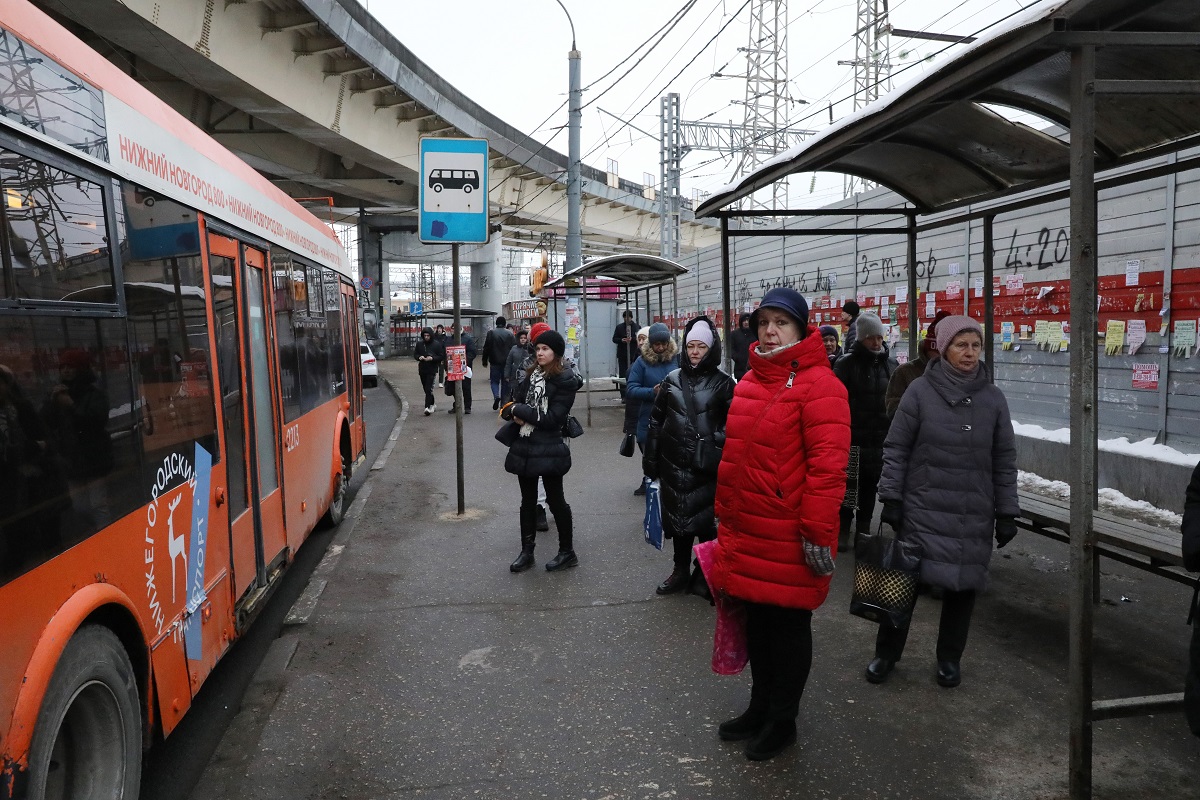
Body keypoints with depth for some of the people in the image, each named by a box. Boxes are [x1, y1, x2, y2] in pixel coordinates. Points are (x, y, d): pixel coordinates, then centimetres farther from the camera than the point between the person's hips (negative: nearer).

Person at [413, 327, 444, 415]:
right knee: (426, 388, 14)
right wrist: (419, 357, -9)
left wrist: (432, 358, -19)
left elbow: (441, 356, -4)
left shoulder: (437, 344, -5)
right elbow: (415, 354, 13)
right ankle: (432, 404, 30)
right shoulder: (419, 344, 5)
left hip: (432, 369, -5)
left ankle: (428, 407, -16)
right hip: (422, 369, 5)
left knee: (429, 389, -13)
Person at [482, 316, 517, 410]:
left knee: (494, 381, 8)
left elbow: (486, 348, -3)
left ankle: (496, 396, -17)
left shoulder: (491, 333, -4)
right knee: (505, 381, 10)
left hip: (495, 362, -1)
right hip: (507, 363, 1)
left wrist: (485, 361, 5)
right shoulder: (510, 333, -1)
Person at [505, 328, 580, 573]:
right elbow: (515, 403, 10)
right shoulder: (531, 375, 9)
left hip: (550, 449, -6)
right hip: (525, 446, 6)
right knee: (528, 501, 13)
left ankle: (567, 552, 20)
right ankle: (527, 552, 24)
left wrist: (520, 411, -13)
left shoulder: (565, 381, -11)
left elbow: (552, 418, -17)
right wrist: (517, 415, -13)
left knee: (555, 500, 5)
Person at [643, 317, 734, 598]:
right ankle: (681, 570, 29)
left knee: (706, 519, 5)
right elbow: (656, 420, 10)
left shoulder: (723, 382, -3)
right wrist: (651, 458, 9)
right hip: (674, 462, 3)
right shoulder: (672, 380, 7)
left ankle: (704, 573, 23)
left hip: (707, 465, -3)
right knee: (677, 515, 12)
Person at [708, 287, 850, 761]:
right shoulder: (749, 382, 11)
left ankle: (781, 722, 29)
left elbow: (828, 465, -20)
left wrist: (817, 534, -20)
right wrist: (727, 515, 19)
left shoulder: (818, 384, -14)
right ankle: (759, 708, 39)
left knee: (788, 626, 10)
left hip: (789, 538, -7)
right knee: (756, 622, 20)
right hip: (747, 532, 7)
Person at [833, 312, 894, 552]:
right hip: (853, 437, -4)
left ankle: (864, 529, 25)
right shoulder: (847, 364, -5)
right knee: (849, 485, 1)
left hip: (881, 439, 4)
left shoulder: (891, 365, 10)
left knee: (870, 486, 13)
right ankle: (843, 530, 11)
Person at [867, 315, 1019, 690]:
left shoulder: (993, 398, 3)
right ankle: (886, 653, 23)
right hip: (922, 510, -2)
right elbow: (896, 448, -3)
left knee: (963, 586, 10)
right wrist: (891, 498, -7)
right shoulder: (921, 391, -5)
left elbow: (1005, 461, 6)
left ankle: (950, 658, 29)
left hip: (974, 515, 2)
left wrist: (1007, 513, 3)